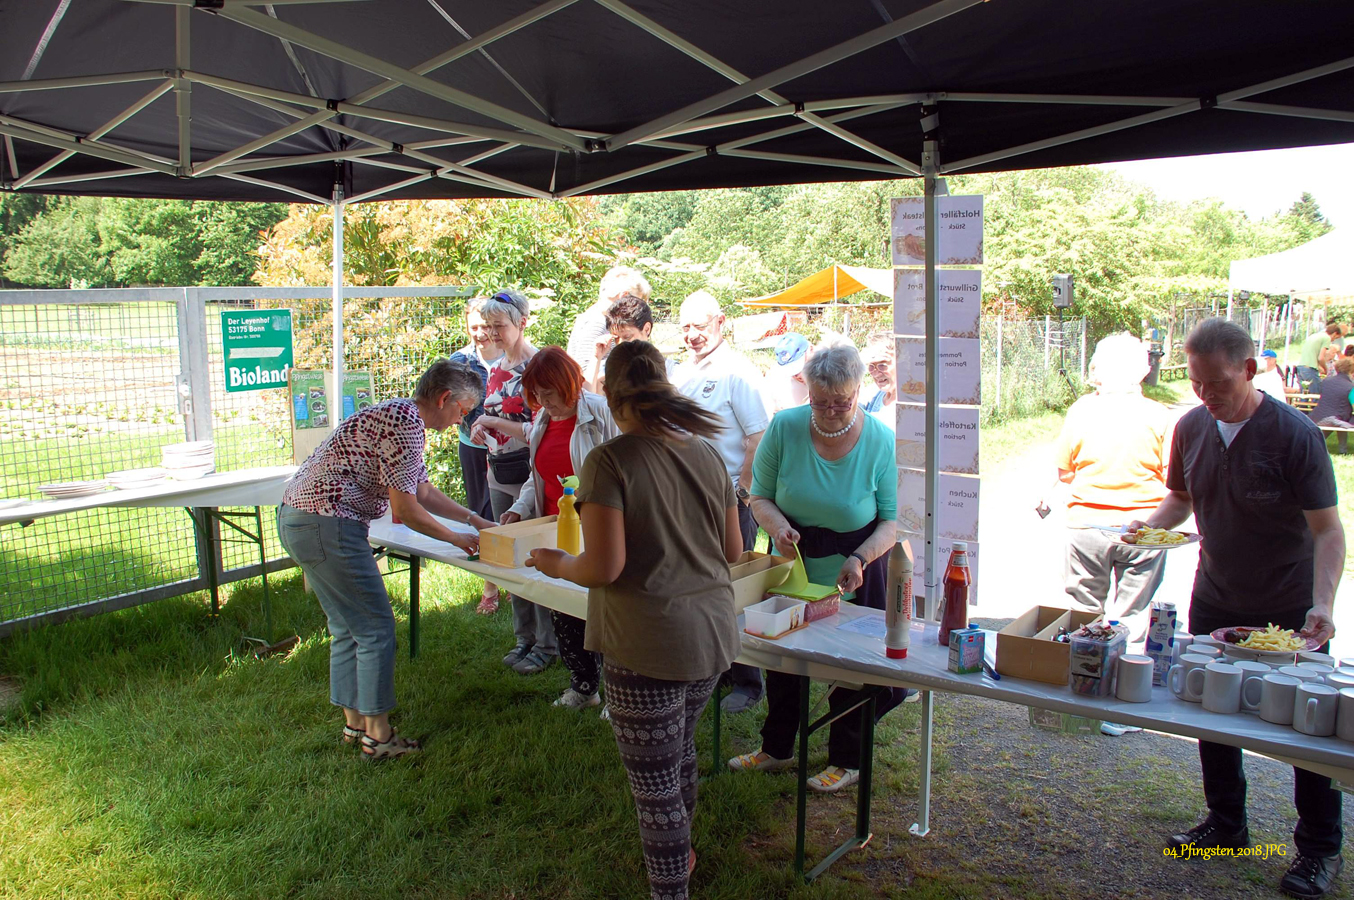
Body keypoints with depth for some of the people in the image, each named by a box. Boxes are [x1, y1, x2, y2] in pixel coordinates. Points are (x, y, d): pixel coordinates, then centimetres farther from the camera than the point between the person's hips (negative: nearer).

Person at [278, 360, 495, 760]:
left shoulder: (399, 416, 18)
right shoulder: (405, 422, -15)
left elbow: (423, 491, 25)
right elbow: (404, 508, -15)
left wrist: (475, 520, 24)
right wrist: (455, 538, -3)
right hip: (326, 525, -11)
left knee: (347, 628, 18)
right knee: (376, 630, -2)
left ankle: (355, 722, 28)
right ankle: (377, 735, 8)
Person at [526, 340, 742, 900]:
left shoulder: (609, 461, -15)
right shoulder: (706, 454, 4)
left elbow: (605, 566, -20)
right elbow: (733, 550, 9)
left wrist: (556, 564, 0)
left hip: (647, 644, -7)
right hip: (712, 635, 7)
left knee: (655, 784, 7)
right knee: (680, 751, 28)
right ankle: (680, 853, 48)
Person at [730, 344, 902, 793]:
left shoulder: (881, 442, -16)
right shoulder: (784, 428, -14)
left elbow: (892, 520, -12)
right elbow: (760, 496, -5)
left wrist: (860, 559, -28)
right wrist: (777, 525, -26)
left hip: (855, 574, -2)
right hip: (792, 563, 2)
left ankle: (846, 761, 32)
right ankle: (776, 748, 39)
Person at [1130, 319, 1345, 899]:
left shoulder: (1294, 433, -19)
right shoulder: (1191, 428, -4)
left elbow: (1328, 530, -19)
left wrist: (1322, 603, -31)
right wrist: (1149, 526, -10)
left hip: (1289, 609, -5)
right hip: (1214, 598, 5)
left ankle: (1320, 849, 25)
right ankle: (1226, 824, 32)